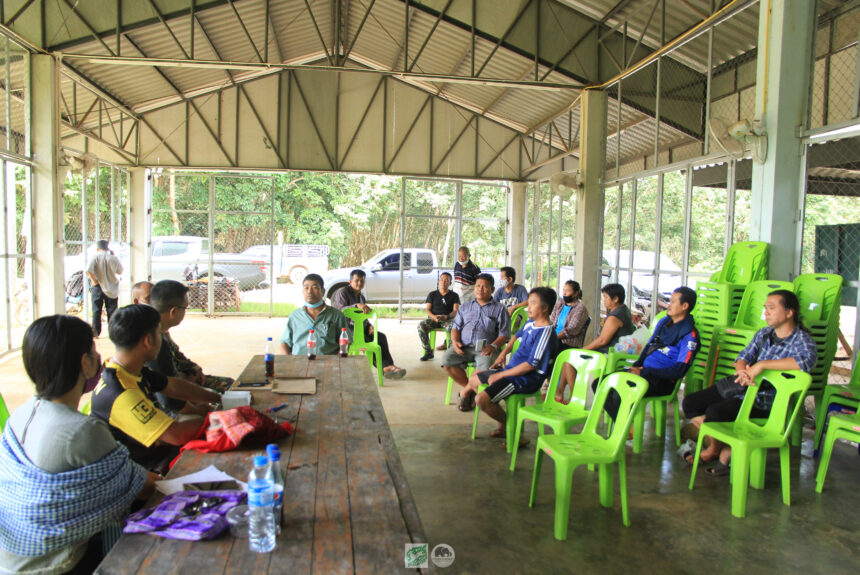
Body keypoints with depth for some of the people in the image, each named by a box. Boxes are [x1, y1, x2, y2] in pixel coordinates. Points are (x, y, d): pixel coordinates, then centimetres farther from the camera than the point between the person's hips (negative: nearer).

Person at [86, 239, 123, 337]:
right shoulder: (114, 258, -5)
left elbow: (88, 270, -22)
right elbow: (120, 271, 9)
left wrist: (94, 281, -10)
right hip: (112, 289, 1)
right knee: (111, 311, 9)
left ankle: (96, 331, 7)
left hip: (98, 287, -1)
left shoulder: (95, 257, -8)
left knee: (96, 310, 7)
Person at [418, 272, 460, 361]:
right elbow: (428, 310, 7)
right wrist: (434, 317, -17)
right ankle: (428, 351, -20)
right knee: (421, 326, -30)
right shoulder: (432, 294, 16)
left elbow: (455, 311, -1)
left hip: (448, 320, -2)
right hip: (433, 319, 2)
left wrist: (447, 316, -23)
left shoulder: (454, 296, 13)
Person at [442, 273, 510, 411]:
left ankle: (466, 392, -10)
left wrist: (493, 346, -15)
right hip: (464, 346, 3)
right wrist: (455, 341, -3)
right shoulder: (465, 307, 25)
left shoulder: (500, 309, 14)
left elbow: (504, 334, 5)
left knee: (485, 367, -36)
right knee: (447, 360, -26)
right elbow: (456, 327, 19)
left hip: (485, 349, -3)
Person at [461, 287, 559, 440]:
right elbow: (517, 336, 29)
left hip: (525, 379, -10)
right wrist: (503, 353, 16)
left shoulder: (545, 333, -22)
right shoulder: (531, 323, 6)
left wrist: (500, 375, -20)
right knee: (474, 379, 19)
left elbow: (531, 365, -25)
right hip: (511, 369, 10)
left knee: (482, 399, -23)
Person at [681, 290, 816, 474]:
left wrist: (761, 364, -31)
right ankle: (715, 446, 17)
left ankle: (726, 450, 4)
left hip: (763, 399, -7)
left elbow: (807, 361, -33)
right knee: (690, 403, -2)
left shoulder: (802, 340, -11)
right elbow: (744, 356, 7)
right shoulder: (763, 333, 11)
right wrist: (742, 370, -19)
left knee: (714, 412, -29)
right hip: (738, 386, 8)